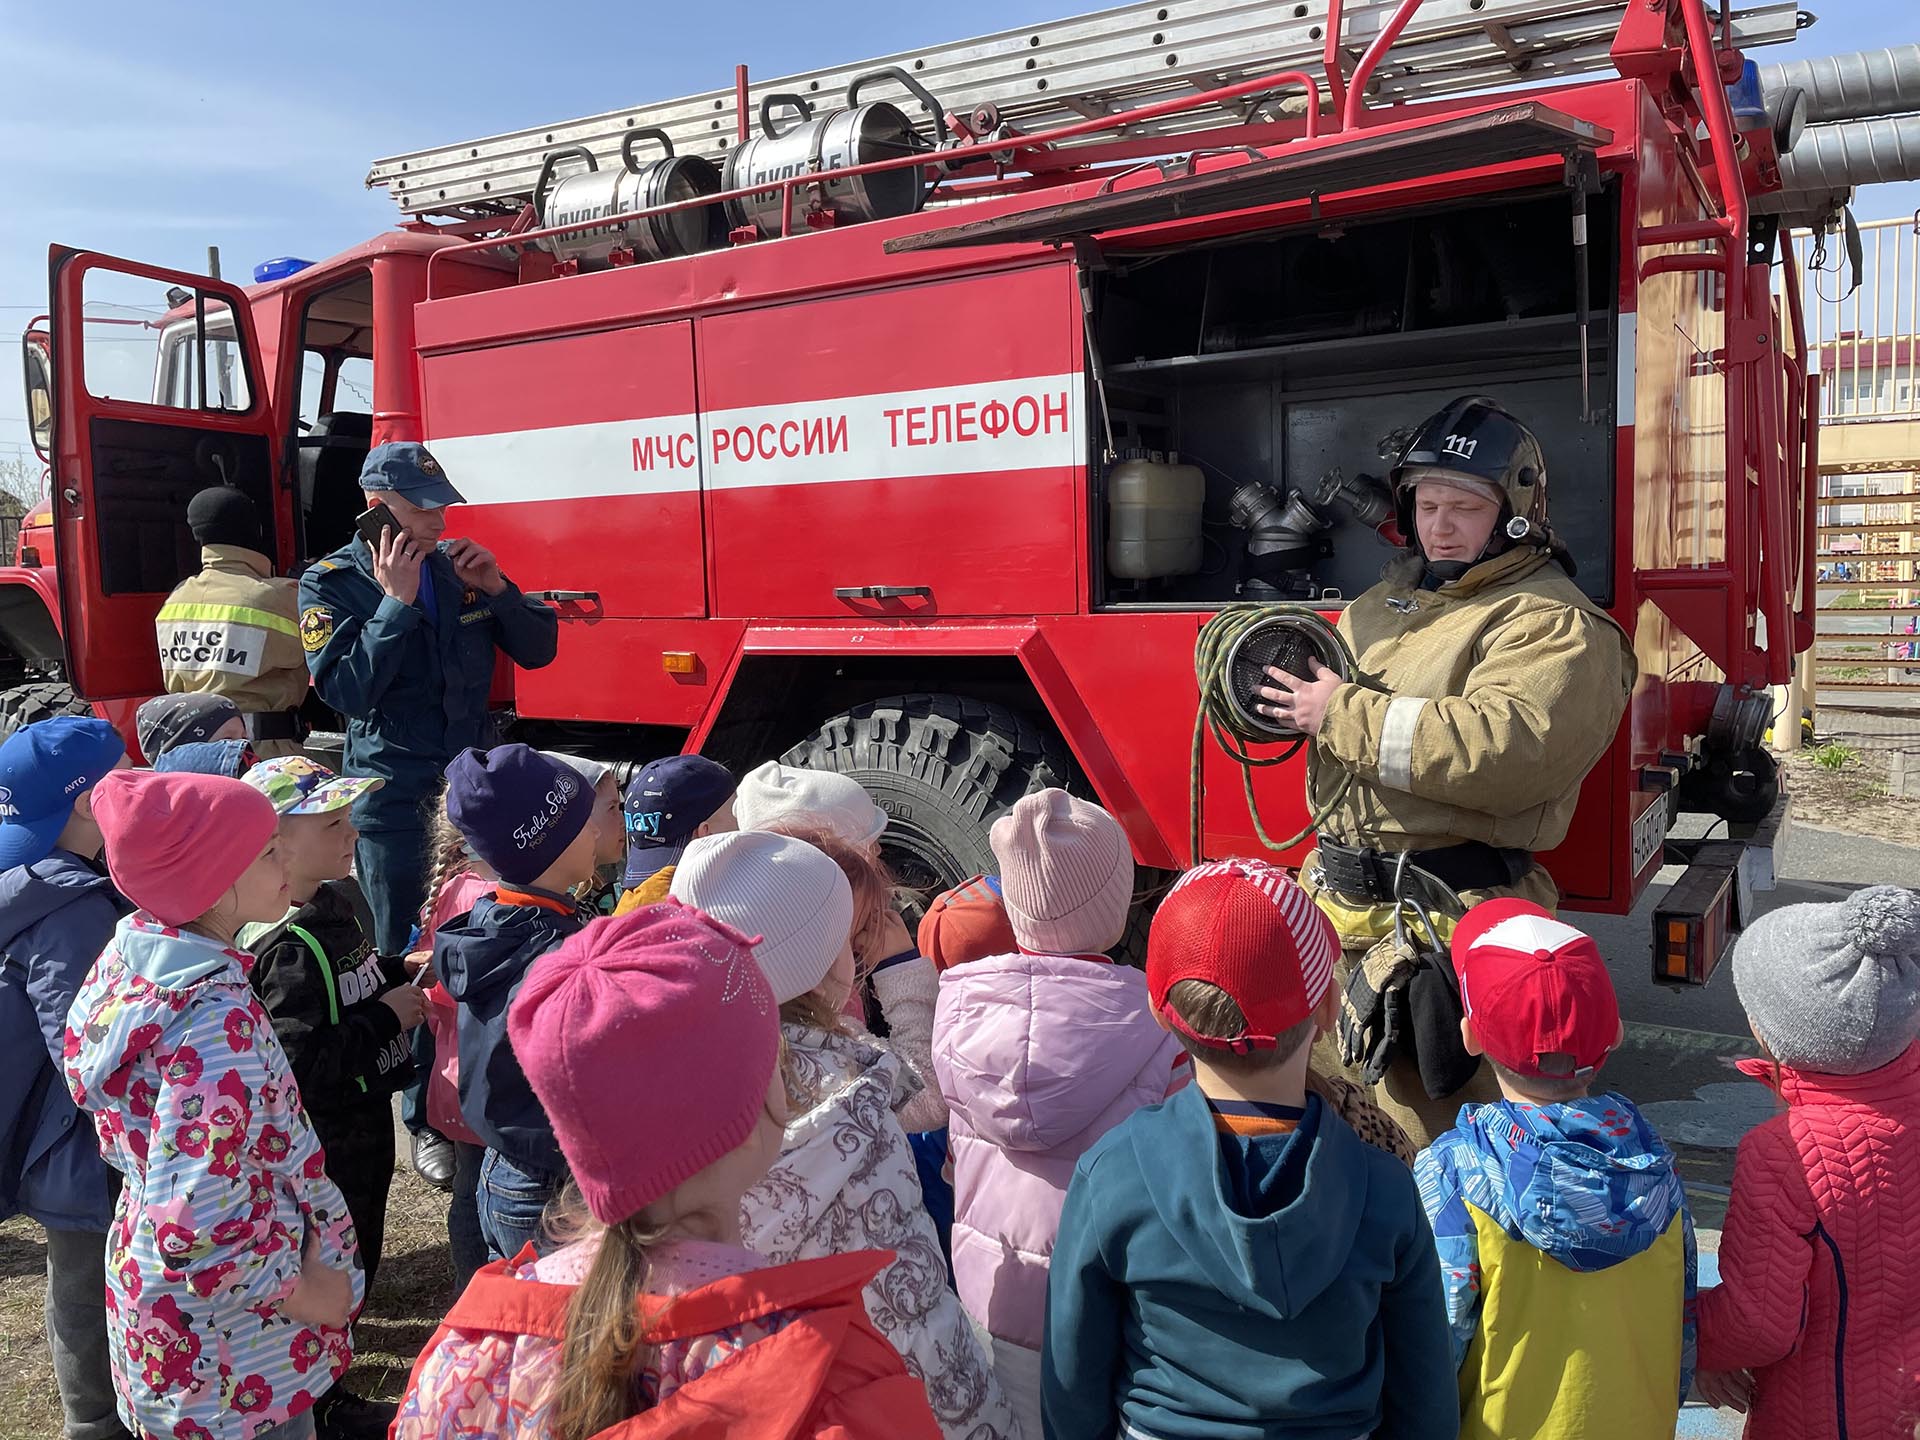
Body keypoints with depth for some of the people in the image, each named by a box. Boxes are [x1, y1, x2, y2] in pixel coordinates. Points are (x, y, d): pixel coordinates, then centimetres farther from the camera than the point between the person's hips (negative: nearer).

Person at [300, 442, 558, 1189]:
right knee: (407, 960, 4)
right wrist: (397, 602, -19)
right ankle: (427, 1121, 16)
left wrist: (497, 589, -10)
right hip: (395, 797, -3)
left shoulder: (459, 566, 7)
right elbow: (345, 689, -16)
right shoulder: (331, 584, -4)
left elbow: (537, 650, 6)